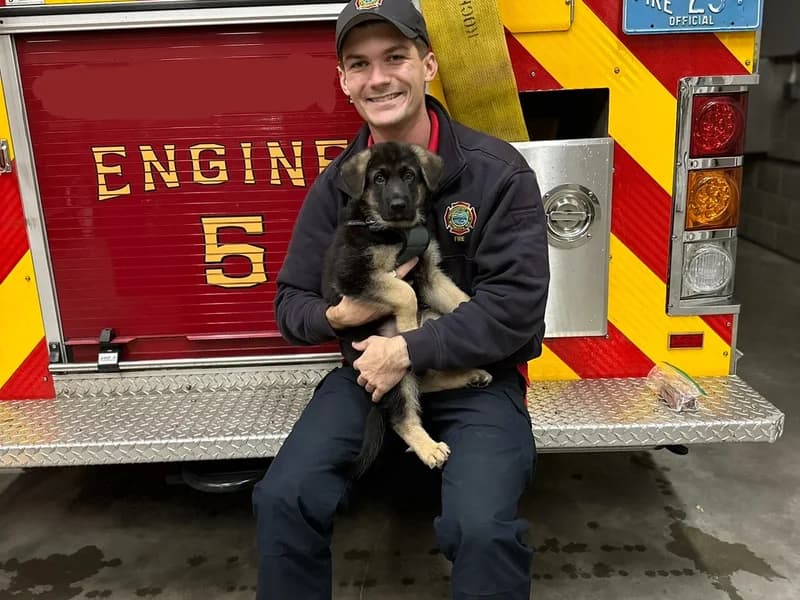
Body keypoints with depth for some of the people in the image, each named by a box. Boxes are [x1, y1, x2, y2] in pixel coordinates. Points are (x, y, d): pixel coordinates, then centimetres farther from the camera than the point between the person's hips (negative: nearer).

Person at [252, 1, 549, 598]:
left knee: (483, 528, -26)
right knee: (282, 499, -16)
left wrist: (407, 351, -18)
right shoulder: (335, 185, 1)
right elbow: (291, 303, 7)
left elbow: (513, 307, -16)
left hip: (475, 374, -3)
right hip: (369, 368, 3)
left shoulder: (497, 170, -10)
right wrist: (338, 315, -16)